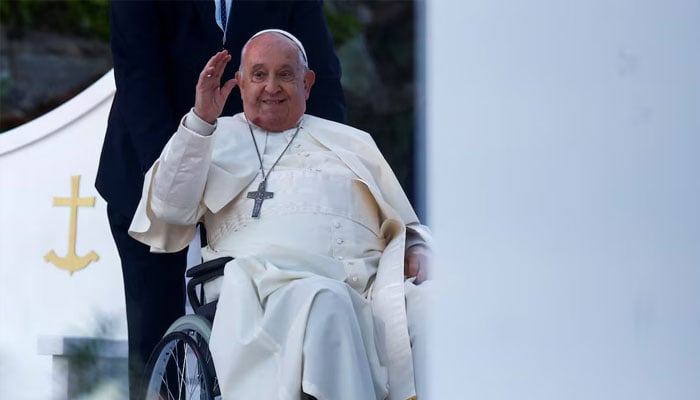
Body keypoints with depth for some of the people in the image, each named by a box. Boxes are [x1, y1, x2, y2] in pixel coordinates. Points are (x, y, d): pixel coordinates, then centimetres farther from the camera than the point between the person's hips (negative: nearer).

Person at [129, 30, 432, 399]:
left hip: (361, 282, 2)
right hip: (263, 281, -2)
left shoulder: (352, 143, 32)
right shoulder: (218, 138, 26)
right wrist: (201, 120, 2)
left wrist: (415, 250, 4)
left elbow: (403, 225, 30)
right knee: (323, 302, -40)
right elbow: (172, 210, 9)